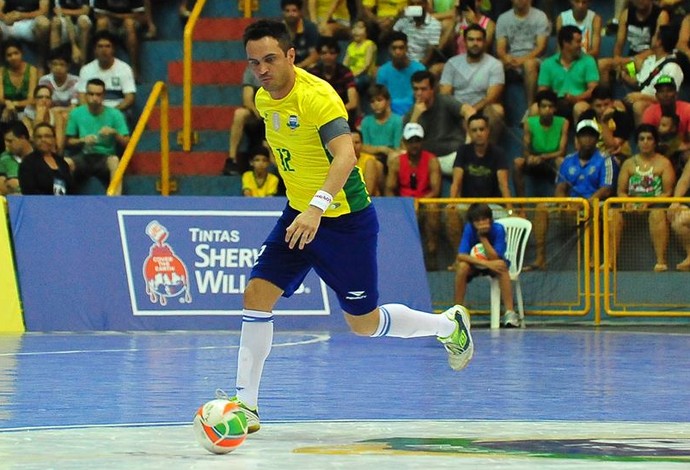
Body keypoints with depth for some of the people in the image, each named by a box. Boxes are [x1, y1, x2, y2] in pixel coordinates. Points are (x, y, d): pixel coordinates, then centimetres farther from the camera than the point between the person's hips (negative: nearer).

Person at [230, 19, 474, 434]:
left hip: (346, 220, -7)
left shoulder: (316, 96, -24)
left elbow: (345, 156, -39)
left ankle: (449, 325, 31)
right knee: (257, 295, -11)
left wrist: (319, 205, -53)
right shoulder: (264, 99, 2)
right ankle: (246, 403, -5)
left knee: (365, 324, 6)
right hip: (298, 216, 7)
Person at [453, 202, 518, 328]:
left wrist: (483, 237, -35)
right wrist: (486, 263, -39)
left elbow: (494, 258, -29)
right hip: (474, 265, 1)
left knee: (502, 266, -35)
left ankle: (510, 312, -34)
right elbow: (461, 256, -30)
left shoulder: (498, 229, -24)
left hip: (493, 264, -1)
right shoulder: (469, 229, -21)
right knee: (462, 266, -32)